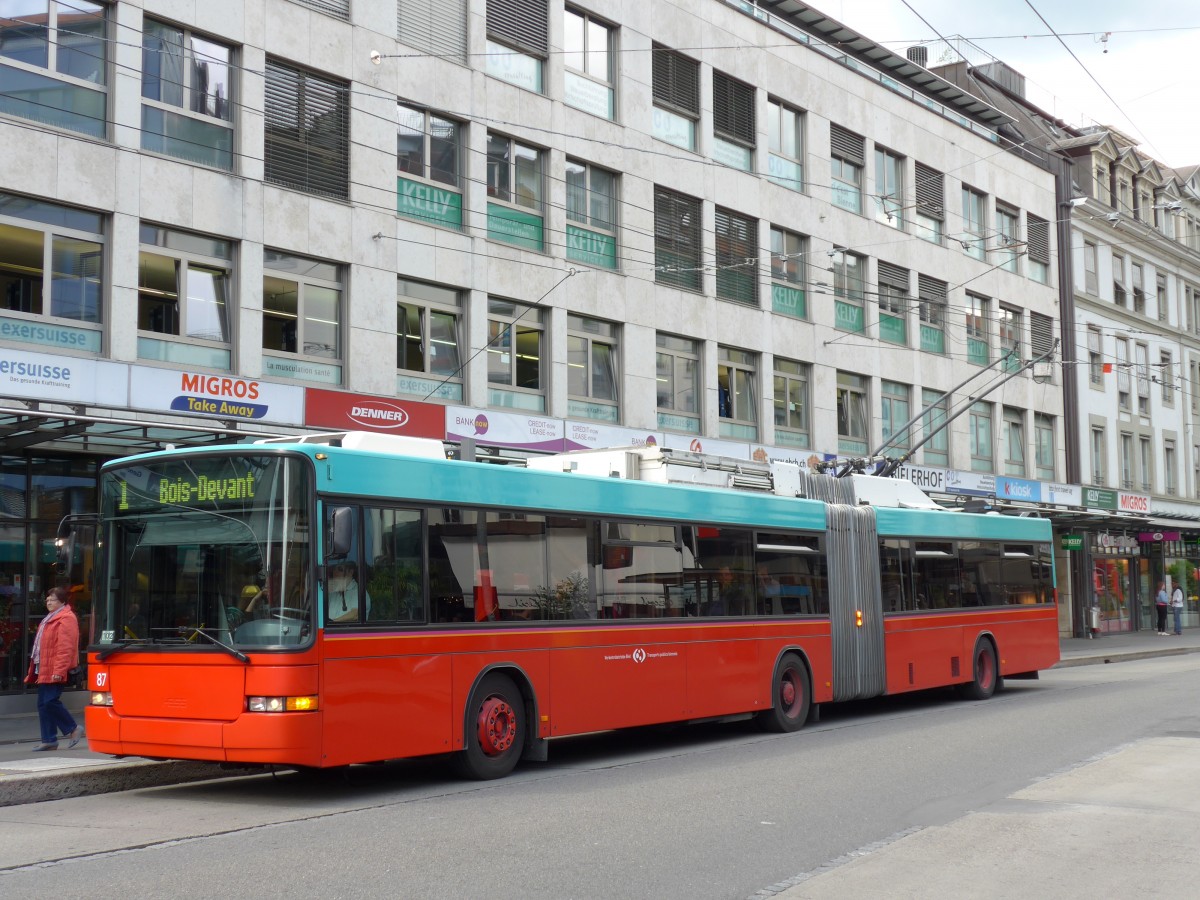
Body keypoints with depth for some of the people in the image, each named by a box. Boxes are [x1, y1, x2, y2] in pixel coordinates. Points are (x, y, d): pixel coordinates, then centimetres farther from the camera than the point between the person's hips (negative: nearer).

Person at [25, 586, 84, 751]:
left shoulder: (66, 619, -12)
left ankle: (72, 729, 1)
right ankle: (48, 740, 12)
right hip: (44, 670, 10)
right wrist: (34, 671, 22)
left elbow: (65, 647, -20)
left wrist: (59, 670, -25)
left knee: (50, 701, -15)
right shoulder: (50, 619, 21)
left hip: (54, 672, -10)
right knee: (43, 704, 8)